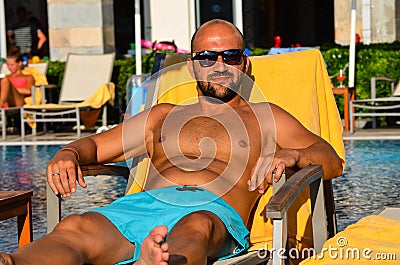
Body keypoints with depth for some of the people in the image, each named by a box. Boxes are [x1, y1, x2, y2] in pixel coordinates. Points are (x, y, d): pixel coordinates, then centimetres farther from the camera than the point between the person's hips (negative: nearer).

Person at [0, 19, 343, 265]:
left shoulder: (264, 116, 28)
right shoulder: (163, 116, 36)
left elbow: (332, 160, 17)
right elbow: (95, 145, 33)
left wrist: (289, 155, -8)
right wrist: (68, 155, 6)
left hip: (216, 210, -3)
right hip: (143, 204, 3)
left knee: (195, 227, -43)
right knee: (75, 227, -32)